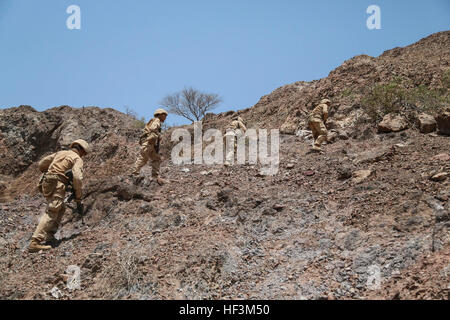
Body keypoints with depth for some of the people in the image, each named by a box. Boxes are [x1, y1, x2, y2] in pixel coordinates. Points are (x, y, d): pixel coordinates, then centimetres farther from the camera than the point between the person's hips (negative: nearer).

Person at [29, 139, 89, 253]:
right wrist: (78, 196, -4)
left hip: (46, 184, 8)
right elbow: (77, 177, -13)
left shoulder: (60, 153, 22)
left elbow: (41, 164, 24)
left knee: (61, 209, 23)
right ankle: (35, 242, -25)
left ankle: (49, 235, 16)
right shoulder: (77, 159, 2)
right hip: (57, 186, -8)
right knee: (51, 213, -14)